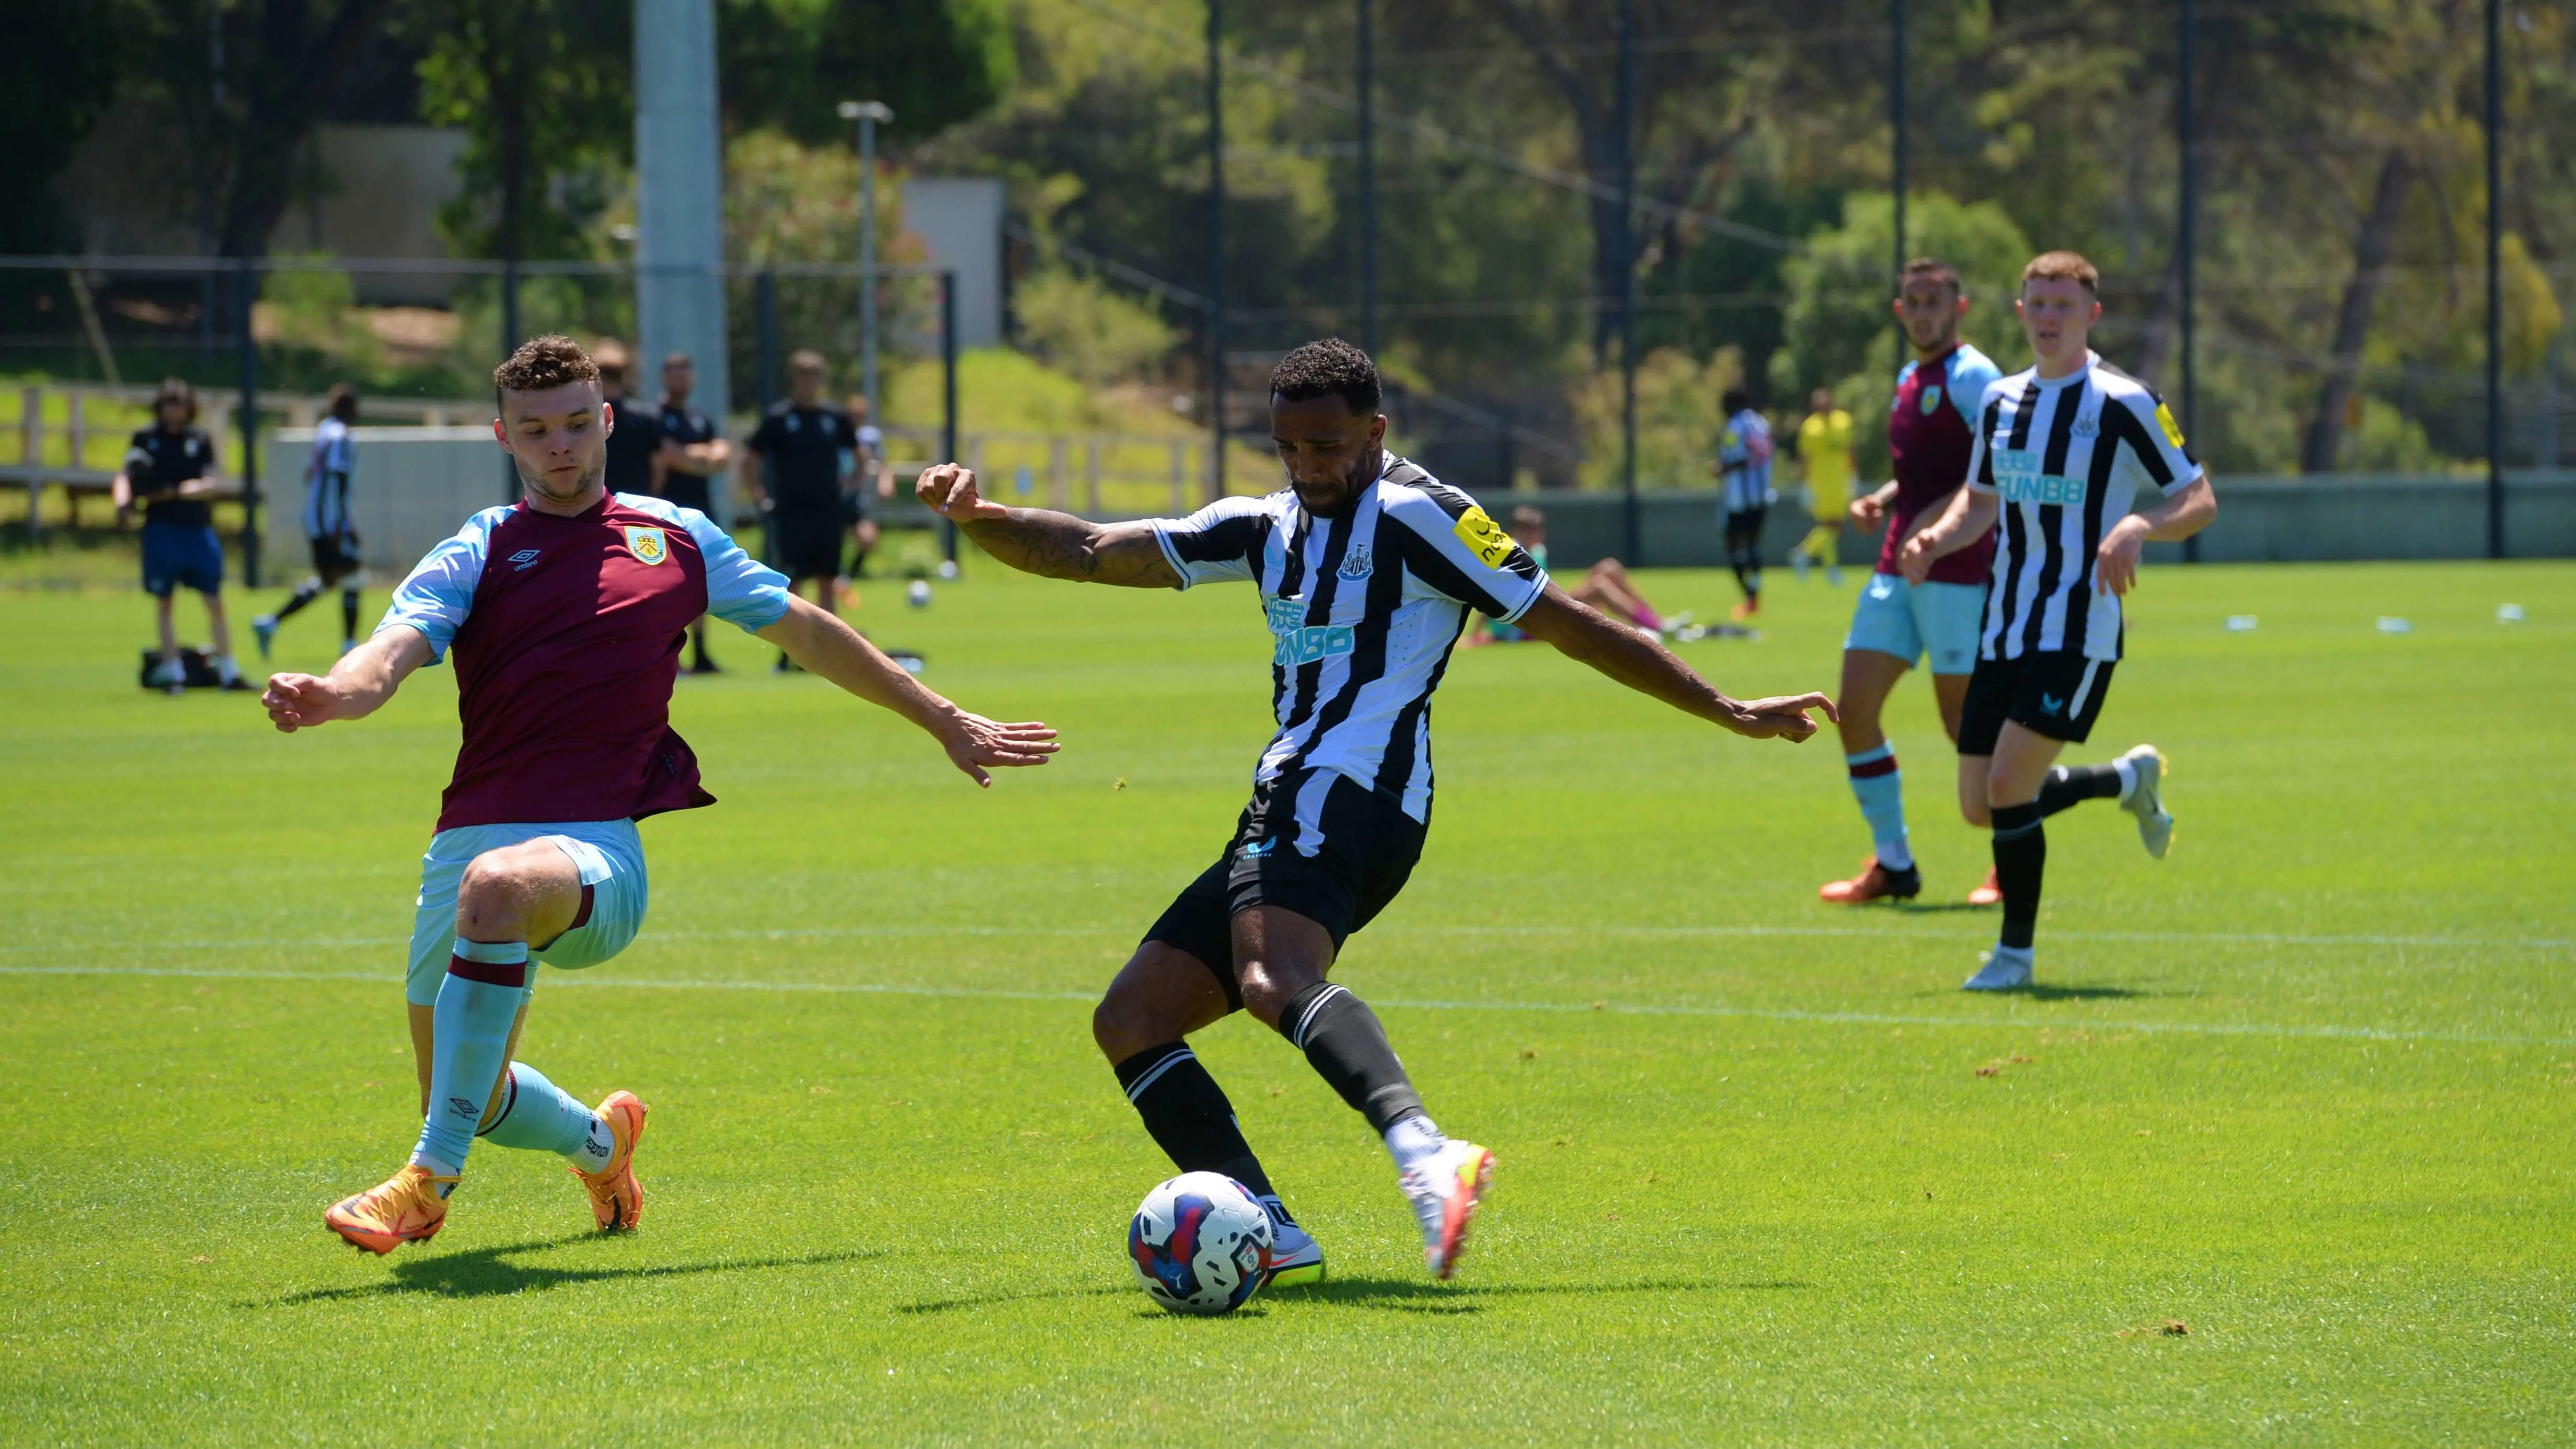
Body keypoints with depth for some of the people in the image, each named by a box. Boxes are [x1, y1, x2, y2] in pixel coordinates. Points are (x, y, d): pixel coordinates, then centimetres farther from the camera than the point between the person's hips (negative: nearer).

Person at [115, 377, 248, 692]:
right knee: (163, 603, 1)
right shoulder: (145, 439, 6)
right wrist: (123, 501, -23)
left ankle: (228, 672, 6)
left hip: (198, 528, 1)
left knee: (215, 603, 1)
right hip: (161, 529, -1)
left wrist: (177, 491, -17)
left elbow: (215, 483, -3)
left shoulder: (200, 440, 7)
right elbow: (126, 475, -1)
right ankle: (172, 672, 6)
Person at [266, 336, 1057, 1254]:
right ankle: (599, 1139, 48)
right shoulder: (475, 556, 10)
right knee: (476, 1103, 9)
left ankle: (431, 1180, -35)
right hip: (474, 837, 3)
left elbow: (808, 633, 28)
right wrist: (328, 696, -32)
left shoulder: (676, 539, 16)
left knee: (499, 885, -38)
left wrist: (943, 721, 31)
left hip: (597, 850, -3)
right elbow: (393, 652, -8)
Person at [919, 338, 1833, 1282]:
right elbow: (1088, 552, 18)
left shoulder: (1413, 516, -1)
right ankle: (1270, 1235, -12)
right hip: (1285, 812, 9)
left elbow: (1573, 628, 1)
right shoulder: (1265, 529, 21)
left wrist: (1729, 712, 0)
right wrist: (974, 514, 0)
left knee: (1274, 980, -36)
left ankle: (1424, 1155, -60)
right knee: (1129, 1024, 1)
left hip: (1348, 799, -9)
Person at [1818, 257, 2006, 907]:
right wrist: (1883, 500, 9)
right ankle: (1892, 864, 11)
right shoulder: (1910, 379, 17)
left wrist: (1936, 518, -26)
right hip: (1899, 570, 9)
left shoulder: (1971, 376, -10)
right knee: (1855, 709, 2)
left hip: (1956, 571, -9)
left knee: (1963, 721, -5)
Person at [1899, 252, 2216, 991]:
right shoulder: (2001, 401, 11)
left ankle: (2015, 952, 1)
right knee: (1980, 806, 6)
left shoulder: (2124, 403, -8)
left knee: (2008, 787, -17)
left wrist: (2138, 527, -27)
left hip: (2078, 632, -7)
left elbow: (2199, 500, -7)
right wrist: (1938, 538, 3)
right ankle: (2130, 779, 32)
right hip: (2004, 628, 7)